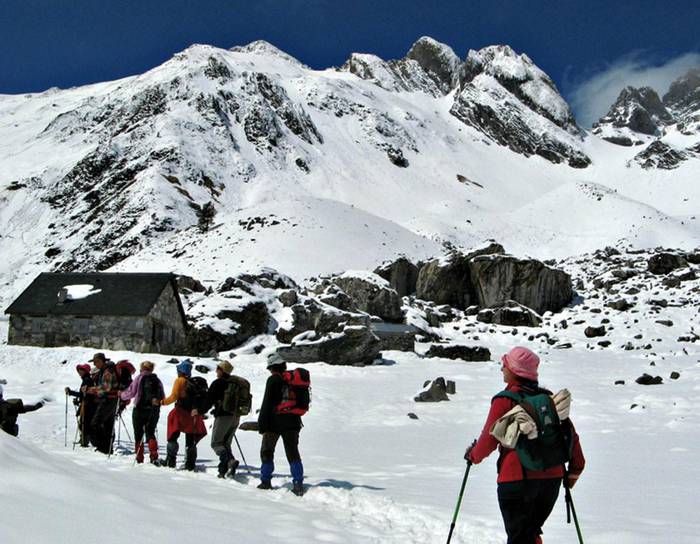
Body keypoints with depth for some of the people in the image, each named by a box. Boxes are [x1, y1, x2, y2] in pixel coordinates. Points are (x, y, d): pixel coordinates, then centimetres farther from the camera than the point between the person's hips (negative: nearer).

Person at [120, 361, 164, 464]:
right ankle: (154, 456, -11)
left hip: (140, 410, -3)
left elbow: (131, 392, -9)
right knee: (150, 433, 9)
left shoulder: (139, 378, -5)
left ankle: (139, 458, 10)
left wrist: (121, 396, 9)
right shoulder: (157, 380, 6)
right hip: (154, 412, 3)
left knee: (138, 435, 9)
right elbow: (162, 397, 7)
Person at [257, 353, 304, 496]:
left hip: (275, 421, -5)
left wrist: (262, 424, -11)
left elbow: (267, 403, -14)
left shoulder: (273, 380, -11)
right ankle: (298, 484, 0)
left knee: (267, 451, 9)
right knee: (293, 453, 7)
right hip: (292, 422, 5)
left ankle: (266, 481, 10)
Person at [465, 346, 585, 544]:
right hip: (552, 478, 6)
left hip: (517, 479, -6)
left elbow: (489, 439, -6)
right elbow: (569, 432, 9)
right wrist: (575, 469, 19)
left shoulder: (505, 400, -10)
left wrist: (473, 455, 13)